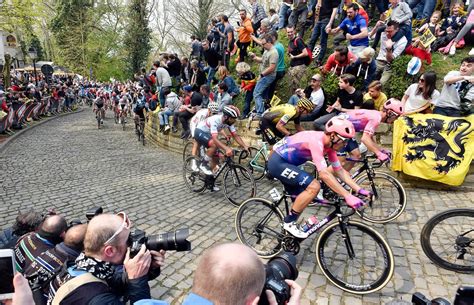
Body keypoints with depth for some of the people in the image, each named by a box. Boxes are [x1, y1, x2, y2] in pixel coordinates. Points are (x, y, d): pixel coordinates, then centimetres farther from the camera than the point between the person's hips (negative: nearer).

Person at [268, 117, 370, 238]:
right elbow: (324, 174, -35)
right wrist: (348, 196, -34)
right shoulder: (316, 141, -28)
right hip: (278, 163, -10)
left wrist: (359, 190, -3)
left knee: (300, 197, 15)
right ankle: (289, 223, -6)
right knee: (313, 187, -19)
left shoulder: (329, 143, 0)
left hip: (284, 162, 10)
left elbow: (339, 170, 5)